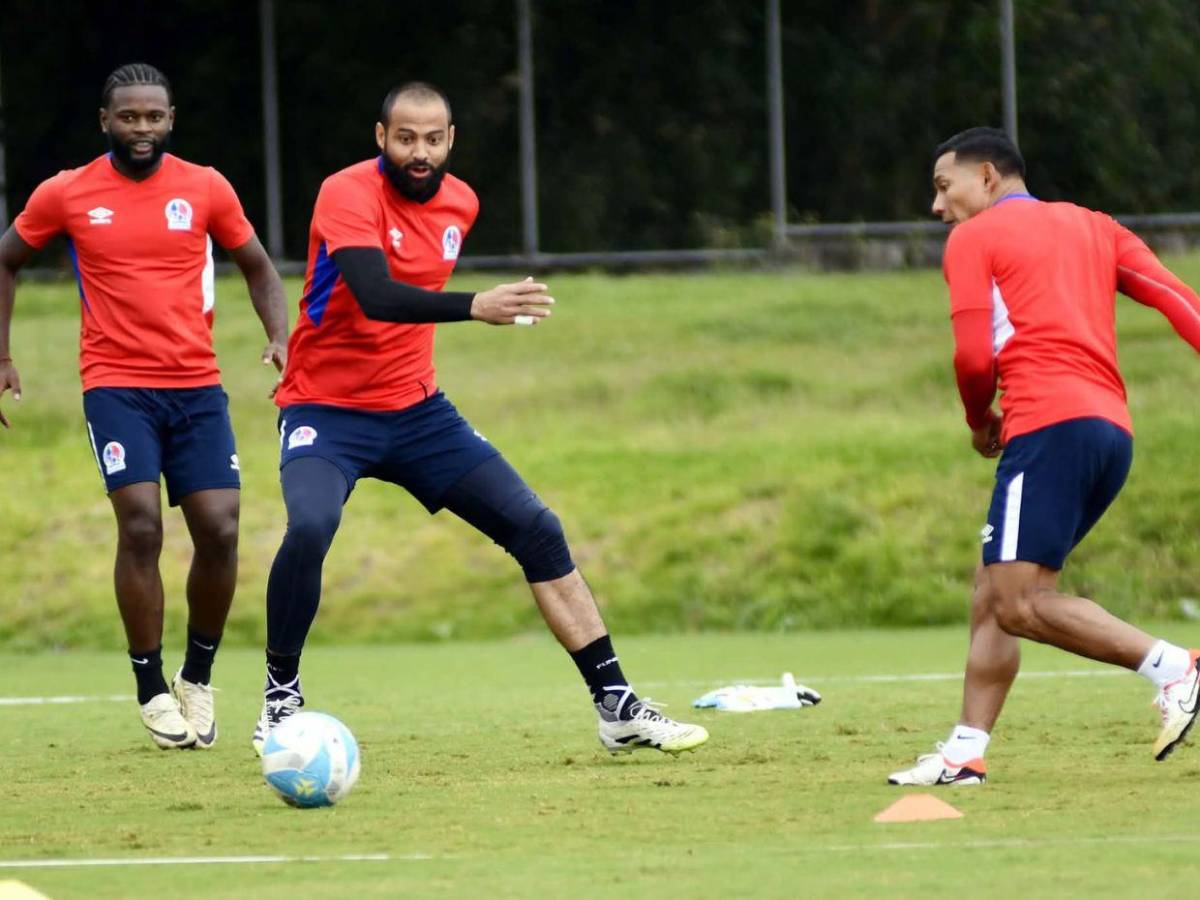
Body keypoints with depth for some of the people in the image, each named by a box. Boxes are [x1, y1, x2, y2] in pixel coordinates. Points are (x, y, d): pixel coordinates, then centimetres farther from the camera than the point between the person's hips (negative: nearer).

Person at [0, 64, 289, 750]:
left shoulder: (206, 188, 3)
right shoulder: (65, 195, 1)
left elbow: (258, 266, 14)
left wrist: (280, 336, -3)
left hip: (197, 386, 2)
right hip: (117, 385, -2)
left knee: (220, 532, -7)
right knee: (141, 526, -17)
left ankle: (198, 678, 15)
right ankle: (152, 692, -6)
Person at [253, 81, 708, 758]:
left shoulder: (459, 202, 3)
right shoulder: (350, 195, -19)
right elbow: (375, 295, -36)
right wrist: (476, 307, -49)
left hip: (416, 409, 6)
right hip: (327, 410, -6)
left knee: (536, 529, -3)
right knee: (309, 528, -33)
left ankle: (616, 706, 4)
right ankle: (281, 698, -12)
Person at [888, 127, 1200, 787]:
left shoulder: (973, 239, 7)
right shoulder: (1090, 226, 24)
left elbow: (973, 357, -3)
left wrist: (980, 422, 16)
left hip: (1050, 424, -8)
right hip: (1113, 428, 8)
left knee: (1019, 602, -15)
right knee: (993, 593, 12)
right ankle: (965, 752, 8)